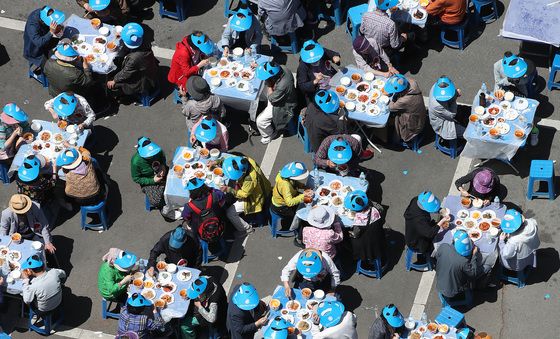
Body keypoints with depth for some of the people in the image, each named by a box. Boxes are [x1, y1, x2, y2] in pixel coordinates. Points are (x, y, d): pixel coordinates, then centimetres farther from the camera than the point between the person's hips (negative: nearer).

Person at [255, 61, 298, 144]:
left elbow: (272, 99, -27)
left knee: (260, 121, -4)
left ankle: (269, 136, 28)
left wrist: (269, 85, -25)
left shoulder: (282, 86, -45)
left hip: (284, 107, -8)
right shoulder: (283, 68, -23)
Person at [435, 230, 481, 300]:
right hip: (453, 292, -4)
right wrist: (474, 255, -17)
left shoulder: (443, 247, -24)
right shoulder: (464, 261, -37)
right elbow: (474, 274, -18)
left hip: (439, 286, 4)